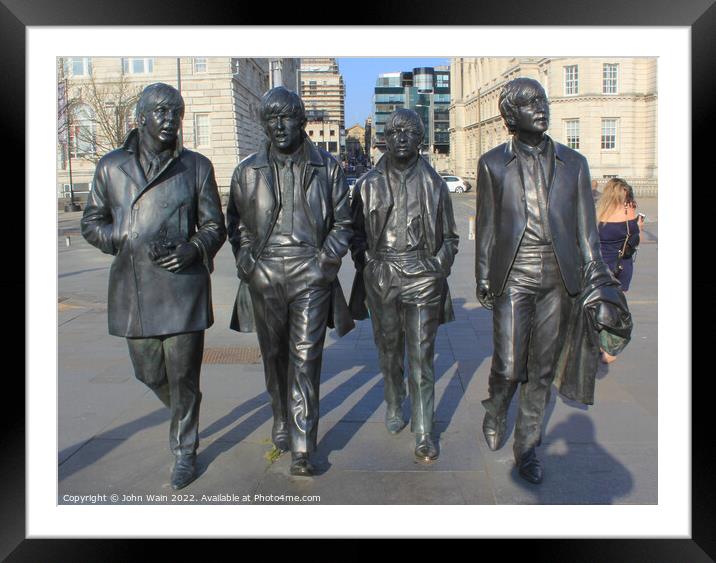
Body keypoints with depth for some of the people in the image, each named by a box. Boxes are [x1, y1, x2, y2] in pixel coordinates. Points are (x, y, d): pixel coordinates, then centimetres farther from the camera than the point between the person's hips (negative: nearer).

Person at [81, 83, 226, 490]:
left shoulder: (197, 167, 3)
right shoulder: (111, 166, 7)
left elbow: (215, 226, 6)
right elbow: (91, 223, 11)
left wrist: (195, 247, -16)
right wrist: (130, 241, -9)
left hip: (183, 288, -2)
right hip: (133, 291, 3)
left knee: (183, 377, 4)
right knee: (150, 372, 13)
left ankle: (185, 452, 25)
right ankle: (185, 413, 45)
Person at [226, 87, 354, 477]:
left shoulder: (327, 167, 4)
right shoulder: (247, 171, 9)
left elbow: (342, 221, 9)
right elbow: (236, 224, 16)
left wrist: (327, 261, -5)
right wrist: (246, 263, 2)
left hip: (311, 276, -2)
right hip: (263, 279, 3)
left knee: (305, 359, -5)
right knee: (274, 356, 14)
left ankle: (301, 449, 1)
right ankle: (281, 420, 36)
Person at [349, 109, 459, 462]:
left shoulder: (434, 184, 5)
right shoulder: (369, 184, 7)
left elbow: (449, 237, 12)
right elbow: (357, 233, 13)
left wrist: (438, 270, 1)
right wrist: (366, 266, 3)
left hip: (423, 277, -1)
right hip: (380, 277, 2)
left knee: (422, 356, -1)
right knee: (388, 349, 13)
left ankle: (423, 431, 8)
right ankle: (394, 407, 34)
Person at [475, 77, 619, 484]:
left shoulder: (573, 163, 7)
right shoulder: (493, 163, 3)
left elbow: (586, 228, 7)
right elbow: (486, 225, 5)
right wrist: (483, 278, 4)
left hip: (559, 280, 2)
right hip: (514, 278, -2)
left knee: (543, 370, 9)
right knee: (508, 367, -2)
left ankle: (528, 446, 26)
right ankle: (496, 412, 32)